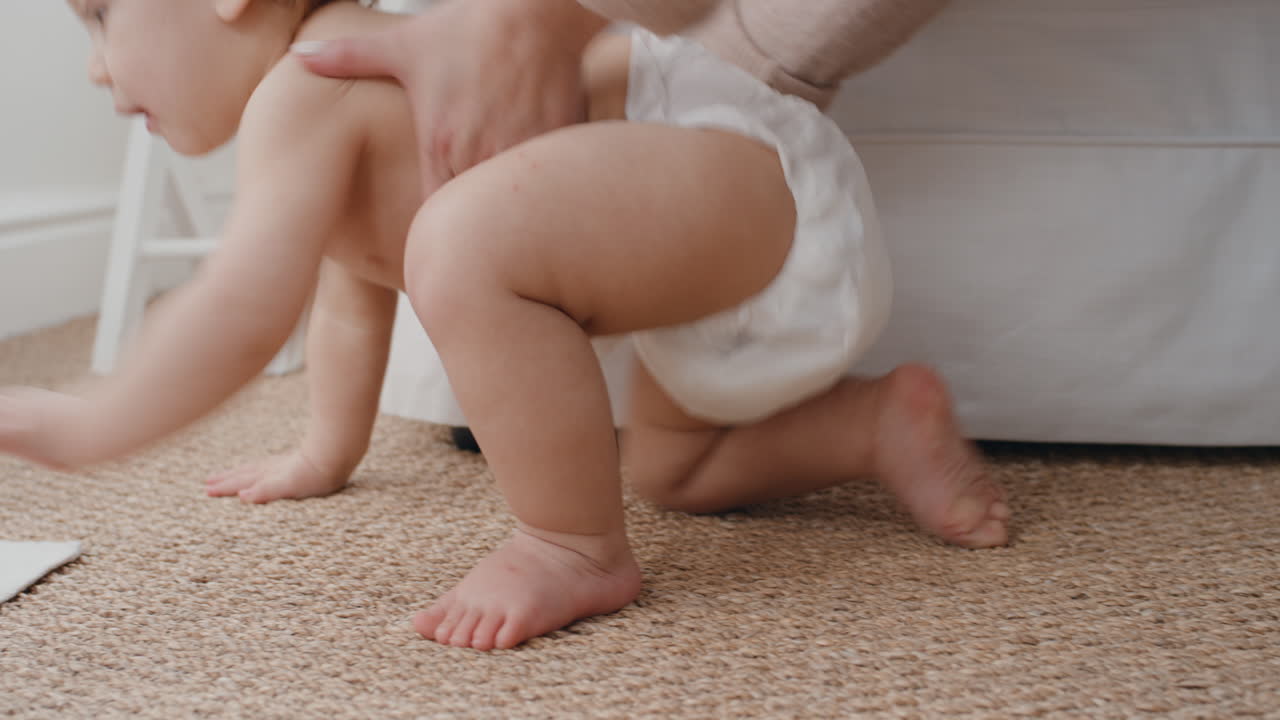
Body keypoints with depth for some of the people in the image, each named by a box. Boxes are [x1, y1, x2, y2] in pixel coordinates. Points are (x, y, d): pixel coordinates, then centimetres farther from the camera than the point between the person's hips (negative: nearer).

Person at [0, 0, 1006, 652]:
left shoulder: (305, 92, -14)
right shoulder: (356, 85, 19)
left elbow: (243, 313, -23)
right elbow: (353, 297, 31)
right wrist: (323, 458, 41)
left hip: (761, 182, -11)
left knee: (464, 242, -33)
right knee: (666, 470, 29)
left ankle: (579, 551, -16)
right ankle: (885, 423, 22)